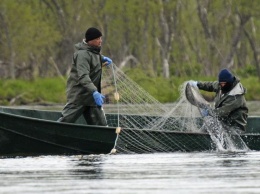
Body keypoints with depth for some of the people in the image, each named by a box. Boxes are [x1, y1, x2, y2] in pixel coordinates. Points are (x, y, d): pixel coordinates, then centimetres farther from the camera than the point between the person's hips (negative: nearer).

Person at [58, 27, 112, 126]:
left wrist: (102, 58, 13)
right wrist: (94, 92, -41)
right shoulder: (83, 54, -19)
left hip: (91, 96, 9)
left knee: (101, 125, 3)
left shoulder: (94, 51, 10)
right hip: (78, 96, -9)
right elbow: (83, 77, -30)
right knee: (65, 121, -5)